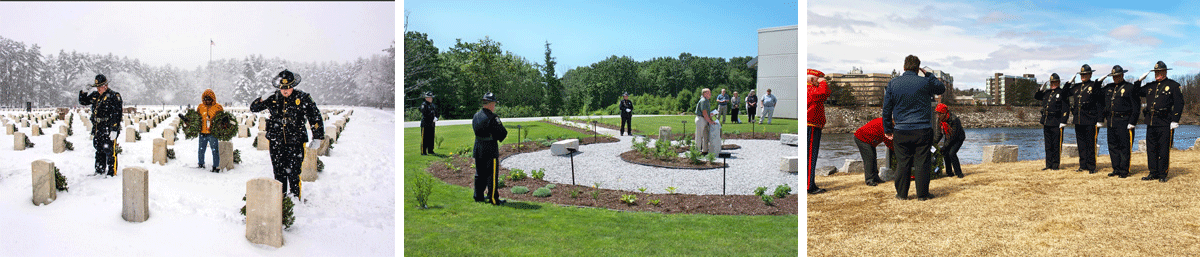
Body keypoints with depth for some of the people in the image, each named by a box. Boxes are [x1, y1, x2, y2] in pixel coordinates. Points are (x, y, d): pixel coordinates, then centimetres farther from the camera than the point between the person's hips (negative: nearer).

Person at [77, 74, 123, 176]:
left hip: (108, 129, -8)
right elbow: (83, 101, 27)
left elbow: (116, 115, -16)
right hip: (97, 129, 8)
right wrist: (83, 92, 6)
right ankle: (100, 171, 27)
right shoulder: (95, 95, 13)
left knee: (109, 151, -7)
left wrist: (114, 130, -20)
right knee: (99, 150, 16)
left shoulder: (113, 96, -10)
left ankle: (112, 172, 0)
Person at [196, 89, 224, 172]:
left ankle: (216, 166, 4)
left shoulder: (218, 107, -2)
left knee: (215, 150, -4)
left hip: (213, 133, -3)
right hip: (202, 133, 3)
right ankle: (201, 164, 30)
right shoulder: (200, 107, 8)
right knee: (201, 150, 13)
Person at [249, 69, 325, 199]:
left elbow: (315, 117, 2)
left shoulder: (302, 98, -2)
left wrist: (317, 138, -2)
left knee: (293, 172, -7)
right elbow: (253, 108, 13)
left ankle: (295, 198, 4)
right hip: (276, 142, 3)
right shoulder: (273, 98, 5)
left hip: (295, 142, -3)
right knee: (279, 172, 8)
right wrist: (262, 99, -8)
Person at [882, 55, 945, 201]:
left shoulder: (892, 84, 2)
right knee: (922, 163, 5)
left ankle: (902, 193, 13)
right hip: (923, 130, -1)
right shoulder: (925, 82, -3)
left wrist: (887, 129, 14)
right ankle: (922, 194, 8)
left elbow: (886, 109, 6)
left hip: (901, 131, 1)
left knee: (902, 163, 8)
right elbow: (941, 88, 18)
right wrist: (928, 74, 19)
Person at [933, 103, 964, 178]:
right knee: (945, 153, -8)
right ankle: (949, 172, 8)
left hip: (958, 138, -7)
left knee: (952, 153, -22)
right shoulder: (940, 120, -10)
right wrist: (933, 143, -9)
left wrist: (943, 147, -29)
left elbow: (953, 136, -29)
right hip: (948, 138, 7)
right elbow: (939, 133, 1)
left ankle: (958, 173, -11)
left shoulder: (954, 120, -32)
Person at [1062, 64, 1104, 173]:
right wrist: (1069, 83, 12)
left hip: (1090, 120, -6)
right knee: (1081, 144, 9)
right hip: (1078, 120, 6)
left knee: (1090, 144, -1)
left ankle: (1091, 167, 4)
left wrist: (1099, 120, -12)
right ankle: (1083, 165, 16)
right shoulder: (1077, 87, 14)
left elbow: (1100, 103, -6)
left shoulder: (1094, 85, -3)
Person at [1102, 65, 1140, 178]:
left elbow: (1136, 107, -6)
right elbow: (1104, 103, 26)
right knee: (1113, 146, 8)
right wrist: (1105, 117, 16)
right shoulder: (1108, 88, 14)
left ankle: (1124, 171, 3)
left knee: (1124, 147, -2)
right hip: (1111, 121, 6)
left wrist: (1132, 123, -12)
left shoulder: (1130, 88, -4)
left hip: (1124, 121, -6)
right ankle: (1116, 169, 15)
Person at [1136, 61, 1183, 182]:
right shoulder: (1150, 86, 16)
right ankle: (1153, 173, 15)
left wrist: (1175, 121, -11)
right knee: (1151, 148, 7)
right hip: (1151, 122, 6)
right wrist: (1139, 80, 12)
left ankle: (1163, 174, 5)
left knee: (1164, 149, -2)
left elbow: (1179, 104, -4)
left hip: (1165, 123, -6)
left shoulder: (1173, 85, 1)